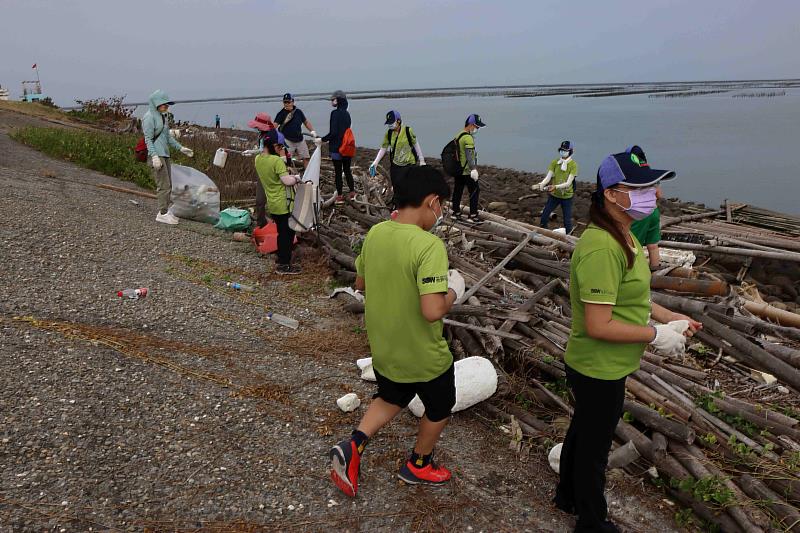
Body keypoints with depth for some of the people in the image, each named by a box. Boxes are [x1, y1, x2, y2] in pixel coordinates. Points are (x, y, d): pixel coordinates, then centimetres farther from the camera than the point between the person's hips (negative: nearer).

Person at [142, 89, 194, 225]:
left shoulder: (163, 116, 15)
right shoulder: (149, 117, -10)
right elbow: (148, 139, -14)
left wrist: (181, 148, 20)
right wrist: (154, 156, -23)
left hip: (165, 155, 9)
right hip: (157, 155, -9)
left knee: (168, 185, 11)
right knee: (164, 185, -9)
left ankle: (164, 211, 19)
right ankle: (162, 213, -4)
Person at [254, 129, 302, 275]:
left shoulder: (258, 159, 3)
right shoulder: (277, 161, -22)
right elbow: (287, 181, -27)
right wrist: (297, 178, -8)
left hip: (272, 204, 8)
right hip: (284, 204, -8)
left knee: (282, 233, 21)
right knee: (288, 234, 5)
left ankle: (281, 260, 31)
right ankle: (284, 265, 13)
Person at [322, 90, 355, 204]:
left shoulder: (335, 113, -15)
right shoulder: (346, 113, 8)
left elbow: (333, 132, -20)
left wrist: (323, 139, -8)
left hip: (337, 147, -7)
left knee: (338, 172, 2)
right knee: (347, 170, 17)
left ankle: (339, 196, 7)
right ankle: (352, 192, 22)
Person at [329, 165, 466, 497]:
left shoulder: (375, 233, -6)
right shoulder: (429, 246, -29)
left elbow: (360, 283, 7)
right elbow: (432, 311, -34)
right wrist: (452, 293, -15)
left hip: (383, 350, 6)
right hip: (422, 356, -6)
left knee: (391, 399, 31)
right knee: (439, 408, 23)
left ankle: (352, 446, 13)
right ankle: (418, 464, 42)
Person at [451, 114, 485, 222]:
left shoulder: (459, 135, 13)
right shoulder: (468, 138, -17)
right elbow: (469, 155, -25)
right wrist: (473, 169, -29)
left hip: (458, 169, 9)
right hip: (467, 170, -9)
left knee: (458, 191, 14)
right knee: (474, 191, 1)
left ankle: (456, 212, 21)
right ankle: (473, 215, 2)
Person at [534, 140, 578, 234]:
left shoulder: (573, 165, -13)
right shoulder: (554, 162, -3)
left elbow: (568, 183, -23)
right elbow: (548, 177, -10)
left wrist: (555, 187, -41)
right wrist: (540, 185, -32)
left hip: (567, 196, -3)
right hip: (554, 195, 3)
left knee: (567, 221, 4)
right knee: (544, 217, 9)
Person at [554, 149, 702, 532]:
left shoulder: (622, 236, 1)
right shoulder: (602, 248, -31)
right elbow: (597, 326, -31)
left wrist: (669, 317, 3)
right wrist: (656, 335, -19)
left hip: (598, 366, 9)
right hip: (599, 370, -9)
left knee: (583, 431, 27)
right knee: (595, 447, 13)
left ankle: (569, 496, 51)